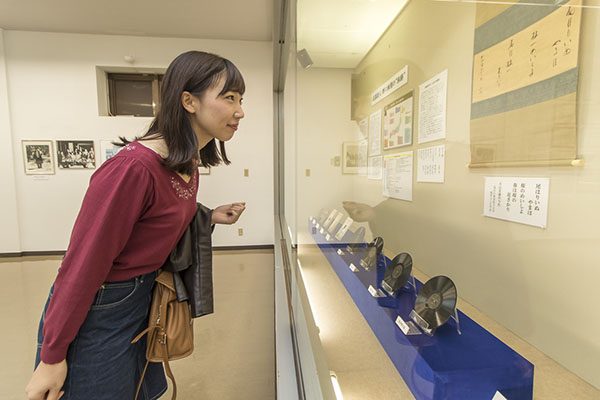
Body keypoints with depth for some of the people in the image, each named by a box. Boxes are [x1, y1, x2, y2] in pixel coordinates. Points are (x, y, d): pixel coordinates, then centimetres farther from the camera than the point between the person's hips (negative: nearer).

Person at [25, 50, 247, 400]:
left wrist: (210, 217, -4)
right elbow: (85, 263, -23)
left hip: (143, 298, 7)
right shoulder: (134, 167, -30)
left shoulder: (190, 163, -4)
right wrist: (52, 358, -13)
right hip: (96, 311, -7)